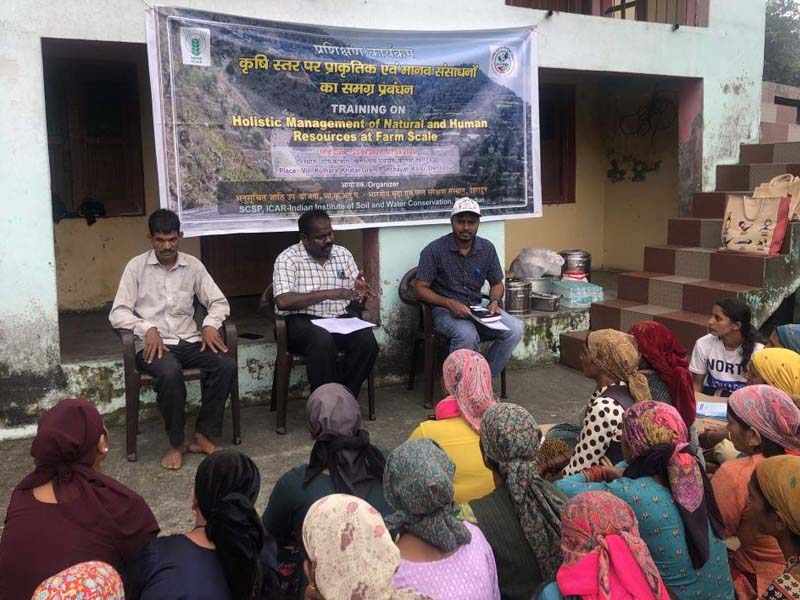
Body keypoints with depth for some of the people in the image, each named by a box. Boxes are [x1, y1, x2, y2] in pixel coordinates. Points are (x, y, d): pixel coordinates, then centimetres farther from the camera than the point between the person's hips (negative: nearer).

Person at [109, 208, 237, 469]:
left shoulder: (193, 265, 9)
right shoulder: (136, 266, 1)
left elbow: (219, 302, 11)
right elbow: (117, 314, -4)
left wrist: (210, 324, -11)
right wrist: (147, 328, -21)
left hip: (189, 341, 3)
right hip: (152, 344, -3)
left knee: (227, 365, -24)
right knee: (170, 373, -36)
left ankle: (203, 435, -13)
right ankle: (176, 443, -16)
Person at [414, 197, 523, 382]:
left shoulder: (487, 249, 5)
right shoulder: (434, 250, -9)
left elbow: (497, 284, 16)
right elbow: (420, 289, -10)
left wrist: (494, 301, -8)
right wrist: (449, 303, -25)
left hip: (476, 309, 5)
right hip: (444, 310, -5)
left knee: (514, 329, -19)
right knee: (468, 335, -36)